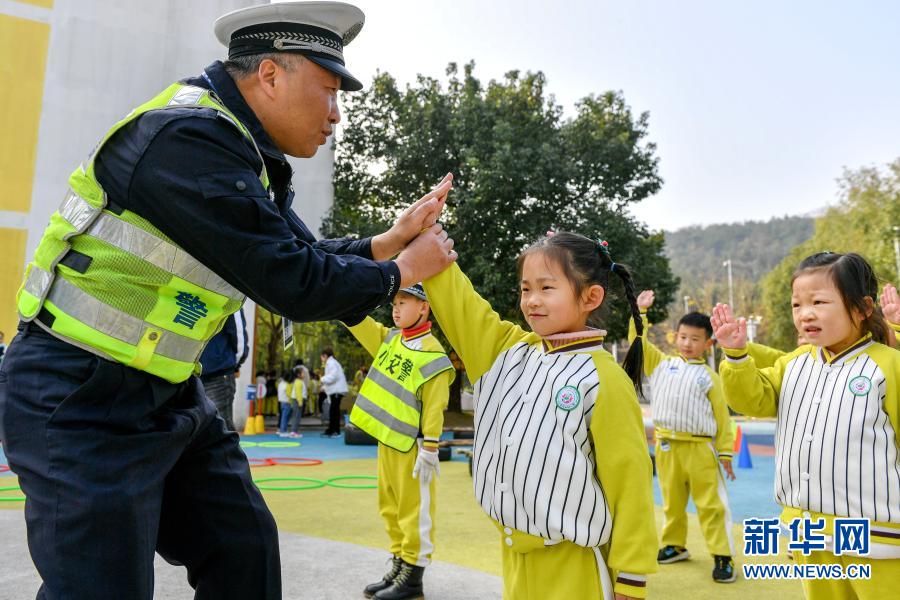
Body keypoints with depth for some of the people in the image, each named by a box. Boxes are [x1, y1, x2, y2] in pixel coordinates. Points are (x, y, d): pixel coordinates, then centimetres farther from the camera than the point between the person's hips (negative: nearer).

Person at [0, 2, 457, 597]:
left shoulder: (251, 157, 6)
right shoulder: (188, 139, -24)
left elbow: (304, 254, 10)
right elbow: (292, 284, -26)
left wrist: (390, 241, -2)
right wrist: (401, 272, -11)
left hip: (168, 392, 9)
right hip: (79, 399, -9)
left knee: (244, 547, 13)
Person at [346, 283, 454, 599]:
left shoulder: (432, 352, -14)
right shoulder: (389, 338, 9)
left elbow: (434, 405, -17)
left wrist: (429, 449, -19)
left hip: (411, 446, -8)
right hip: (387, 440, 8)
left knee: (413, 509, 2)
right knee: (390, 507, 16)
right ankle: (399, 567, 28)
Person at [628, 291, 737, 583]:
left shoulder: (709, 376, 2)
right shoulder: (661, 363, 9)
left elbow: (721, 416, 3)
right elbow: (638, 342, 7)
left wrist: (725, 451, 1)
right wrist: (640, 311, 0)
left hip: (700, 448, -2)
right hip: (666, 446, 3)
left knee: (711, 505, 2)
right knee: (672, 502, 15)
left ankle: (723, 556, 9)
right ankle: (674, 545, 30)